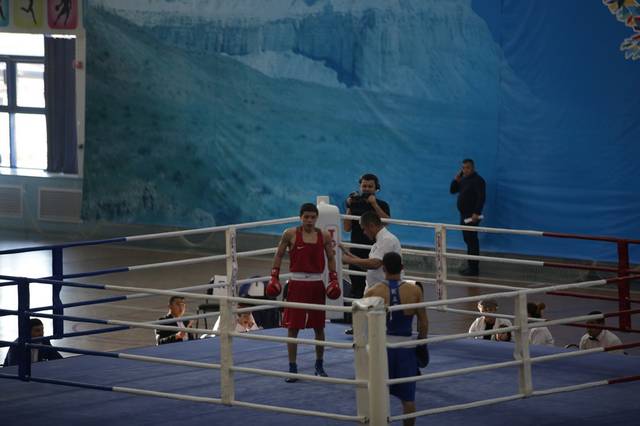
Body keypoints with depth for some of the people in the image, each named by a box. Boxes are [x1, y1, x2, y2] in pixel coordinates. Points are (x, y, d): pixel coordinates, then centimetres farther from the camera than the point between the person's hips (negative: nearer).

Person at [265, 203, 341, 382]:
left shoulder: (324, 236, 1)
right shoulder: (290, 234, -4)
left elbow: (331, 259, 11)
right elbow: (279, 255, 5)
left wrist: (334, 279, 2)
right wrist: (274, 277, -1)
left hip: (316, 284, 2)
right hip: (297, 284, -2)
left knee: (319, 327, 9)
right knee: (292, 327, -2)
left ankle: (319, 365, 25)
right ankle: (293, 368, 5)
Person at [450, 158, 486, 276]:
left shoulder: (477, 180, -12)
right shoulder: (463, 179, 15)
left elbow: (481, 198, -20)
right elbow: (452, 191, 19)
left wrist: (476, 213, -27)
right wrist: (456, 180, 1)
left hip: (472, 216, -9)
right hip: (464, 215, 9)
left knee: (472, 241, -9)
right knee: (468, 240, 11)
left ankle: (473, 268, -8)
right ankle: (470, 267, 15)